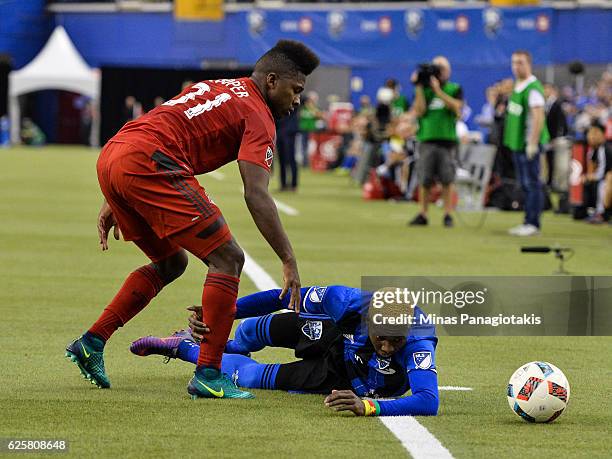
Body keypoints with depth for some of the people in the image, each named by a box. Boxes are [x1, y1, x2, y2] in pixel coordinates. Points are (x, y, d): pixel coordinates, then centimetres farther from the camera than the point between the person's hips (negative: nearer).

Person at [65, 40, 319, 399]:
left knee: (171, 263, 24)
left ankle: (91, 343, 20)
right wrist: (289, 262, -10)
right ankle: (208, 376, -6)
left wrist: (113, 204, 30)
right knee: (228, 259, -3)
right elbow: (256, 196, -10)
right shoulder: (257, 115, 3)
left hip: (111, 157, 9)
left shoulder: (212, 88, 29)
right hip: (148, 166, -9)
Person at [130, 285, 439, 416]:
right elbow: (284, 298, -25)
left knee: (247, 375, 0)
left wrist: (367, 405, -69)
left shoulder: (417, 342, -45)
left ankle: (185, 349, 30)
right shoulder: (349, 302, -37)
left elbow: (428, 402, -57)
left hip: (341, 379, -2)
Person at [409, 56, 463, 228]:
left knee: (447, 180, -2)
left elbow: (456, 107, -10)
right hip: (427, 138, 1)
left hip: (447, 138, -1)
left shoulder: (455, 89, 8)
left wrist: (438, 90, -13)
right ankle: (422, 214, 6)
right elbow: (419, 111, -1)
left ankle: (448, 214, 4)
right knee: (424, 180, 0)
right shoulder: (424, 89, 12)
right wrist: (418, 89, -6)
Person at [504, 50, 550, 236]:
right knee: (525, 184, 13)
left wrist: (532, 144, -24)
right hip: (517, 143, 10)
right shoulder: (517, 86, 15)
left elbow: (538, 118, -21)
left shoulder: (533, 88, -15)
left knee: (532, 184, -6)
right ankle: (529, 223, 18)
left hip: (529, 143, -10)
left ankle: (532, 224, -5)